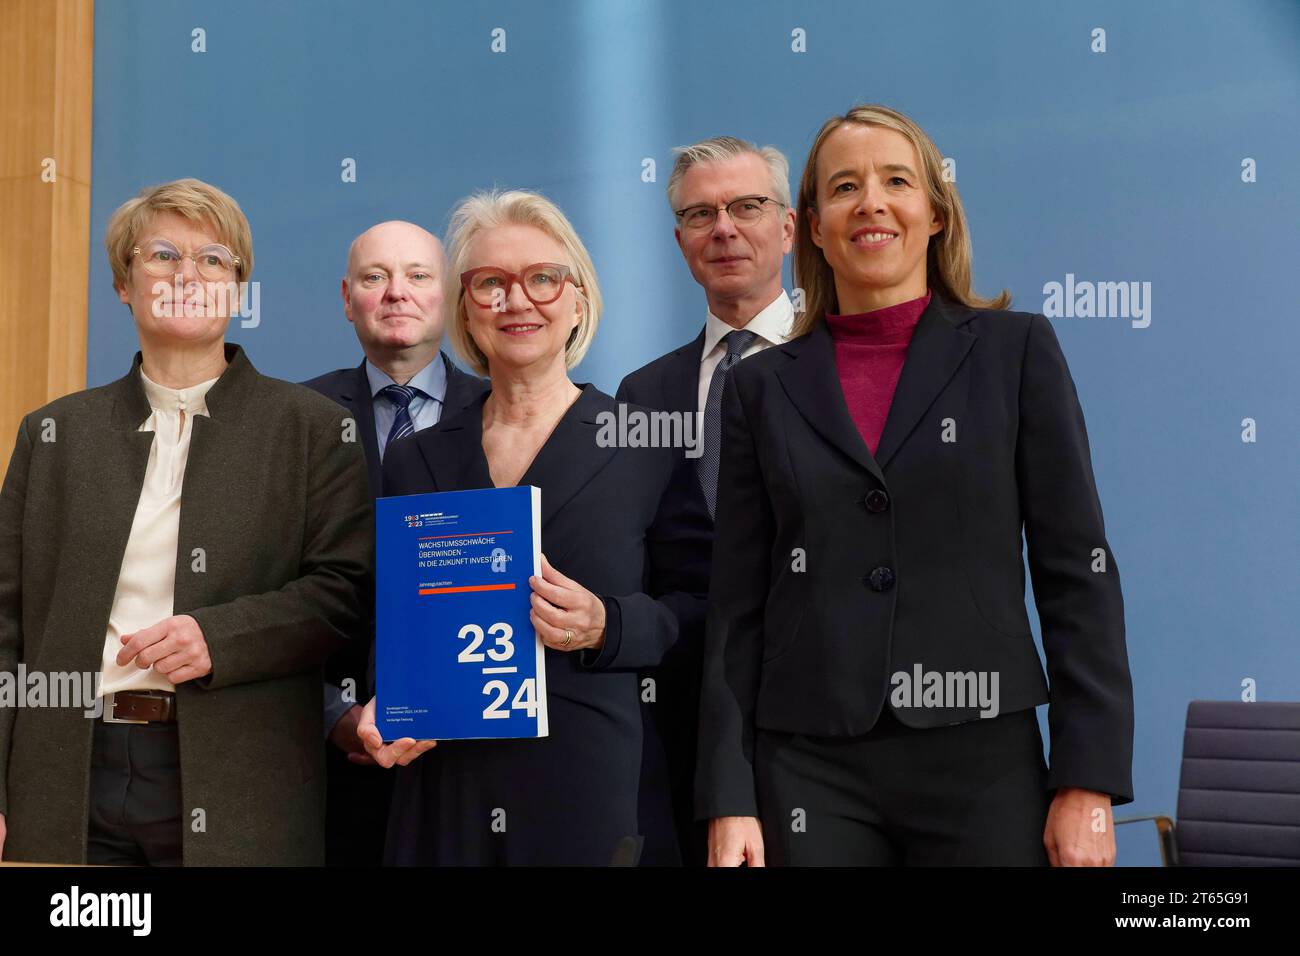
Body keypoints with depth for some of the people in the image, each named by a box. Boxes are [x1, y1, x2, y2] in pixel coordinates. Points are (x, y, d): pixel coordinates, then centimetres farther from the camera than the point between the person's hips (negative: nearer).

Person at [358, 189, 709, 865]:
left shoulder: (648, 447, -2)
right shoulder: (416, 462, 8)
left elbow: (700, 605, 1)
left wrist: (608, 626, -16)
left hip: (597, 789, -2)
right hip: (447, 791, 3)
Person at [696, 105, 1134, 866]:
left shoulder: (1016, 350, 2)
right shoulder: (765, 386, 6)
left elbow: (1079, 570, -1)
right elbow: (738, 606, 5)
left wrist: (1089, 783, -6)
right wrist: (729, 800, 0)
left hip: (982, 760, -1)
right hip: (811, 772, 1)